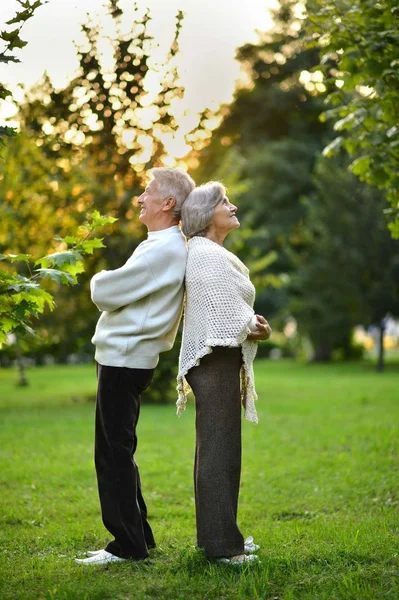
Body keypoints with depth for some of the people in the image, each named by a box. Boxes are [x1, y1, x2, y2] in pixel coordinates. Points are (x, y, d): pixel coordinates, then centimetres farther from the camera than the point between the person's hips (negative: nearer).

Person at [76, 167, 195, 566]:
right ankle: (138, 535, 24)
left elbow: (105, 293, -17)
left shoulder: (163, 250, -18)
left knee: (114, 453, -5)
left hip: (125, 360, -10)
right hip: (124, 356, 10)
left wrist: (99, 280, 3)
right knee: (116, 452, 17)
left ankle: (128, 544, 1)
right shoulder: (168, 246, 15)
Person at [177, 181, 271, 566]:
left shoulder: (209, 253, 18)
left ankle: (218, 534, 25)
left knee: (216, 449, 15)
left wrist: (252, 323, 3)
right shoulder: (208, 255, -15)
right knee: (218, 449, -8)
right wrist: (260, 330, 0)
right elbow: (231, 321, -19)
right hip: (215, 360, -11)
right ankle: (221, 543, -4)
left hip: (218, 361, 11)